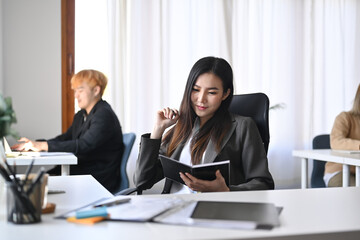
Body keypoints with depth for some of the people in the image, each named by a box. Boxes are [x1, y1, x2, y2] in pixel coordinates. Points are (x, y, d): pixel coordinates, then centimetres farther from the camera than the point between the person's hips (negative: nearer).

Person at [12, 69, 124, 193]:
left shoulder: (104, 115, -15)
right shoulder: (81, 115, 16)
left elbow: (83, 145, -26)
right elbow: (65, 138, 15)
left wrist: (44, 146, -29)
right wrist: (33, 144, -2)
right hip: (80, 173, 8)